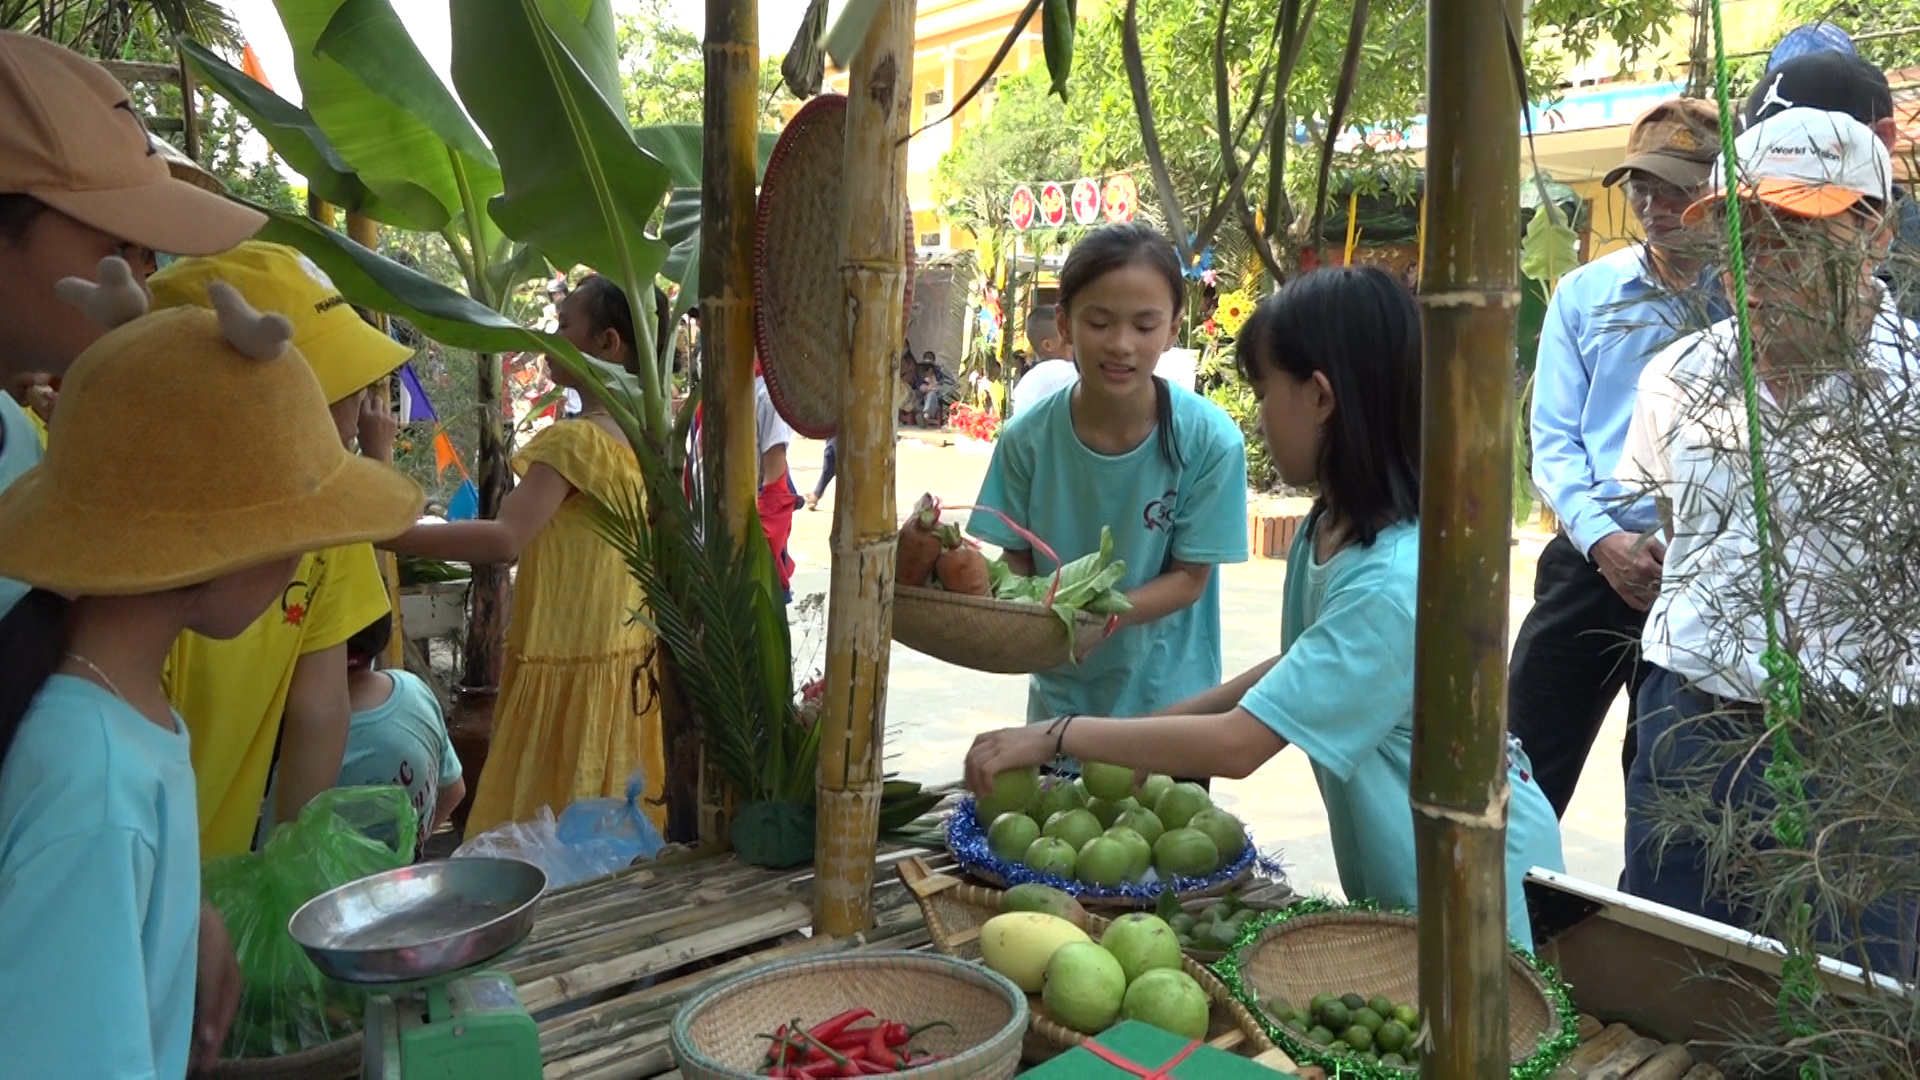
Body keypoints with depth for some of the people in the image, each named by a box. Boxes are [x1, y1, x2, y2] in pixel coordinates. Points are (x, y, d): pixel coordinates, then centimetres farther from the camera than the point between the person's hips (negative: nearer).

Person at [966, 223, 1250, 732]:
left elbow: (1190, 577, -13)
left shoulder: (1211, 442, -19)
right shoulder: (1028, 437, -15)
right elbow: (1017, 558, -4)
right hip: (1060, 695, 2)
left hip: (1167, 700, -1)